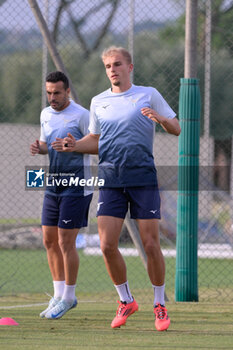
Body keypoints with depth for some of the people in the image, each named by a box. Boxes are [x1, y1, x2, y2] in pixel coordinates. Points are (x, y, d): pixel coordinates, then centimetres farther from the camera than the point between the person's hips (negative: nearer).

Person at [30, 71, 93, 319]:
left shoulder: (81, 115, -11)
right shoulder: (46, 115, 11)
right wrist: (38, 148, 0)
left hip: (75, 186, -7)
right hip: (53, 184, 7)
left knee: (66, 242, -6)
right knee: (49, 240, 8)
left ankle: (68, 297, 5)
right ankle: (59, 294, 19)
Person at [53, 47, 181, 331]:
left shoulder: (148, 95, 5)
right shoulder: (98, 102, 15)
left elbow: (176, 128, 6)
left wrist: (162, 119, -15)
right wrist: (75, 145, 4)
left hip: (143, 178, -3)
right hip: (110, 179, 3)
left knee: (150, 244, -5)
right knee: (107, 245, -6)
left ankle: (160, 305, 10)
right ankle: (125, 301, 13)